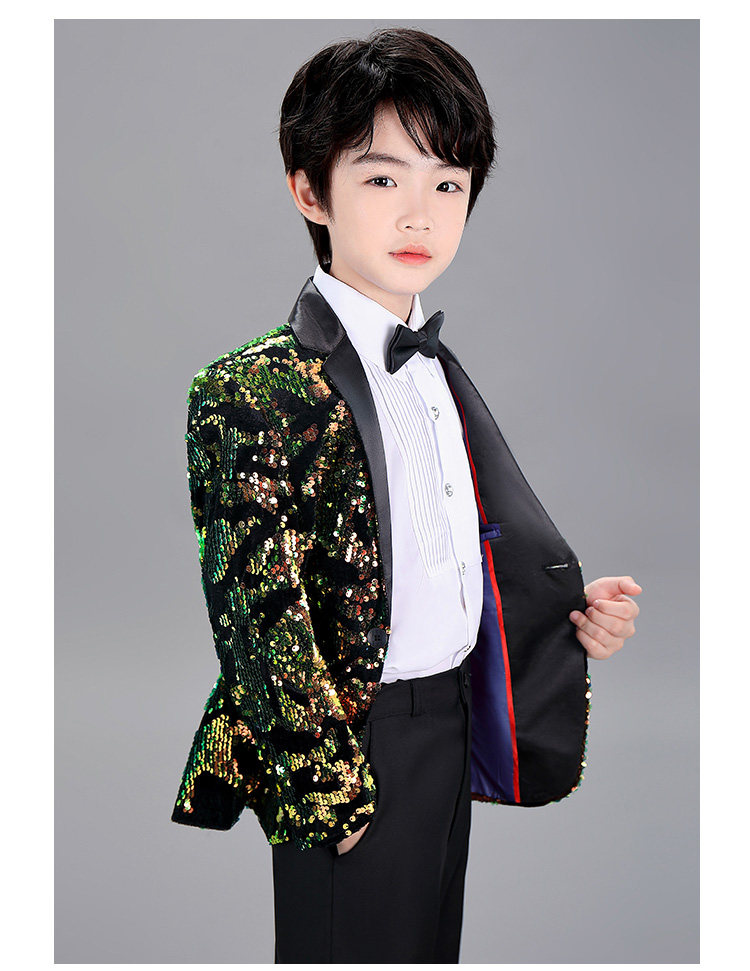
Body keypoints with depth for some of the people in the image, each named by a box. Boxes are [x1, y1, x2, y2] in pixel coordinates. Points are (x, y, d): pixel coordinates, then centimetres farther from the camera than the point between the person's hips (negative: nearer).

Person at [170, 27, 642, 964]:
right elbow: (259, 607, -19)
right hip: (344, 742, -7)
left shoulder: (439, 371, 8)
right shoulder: (254, 387, -18)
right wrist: (325, 786, -17)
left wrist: (573, 610, 0)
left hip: (454, 721, 8)